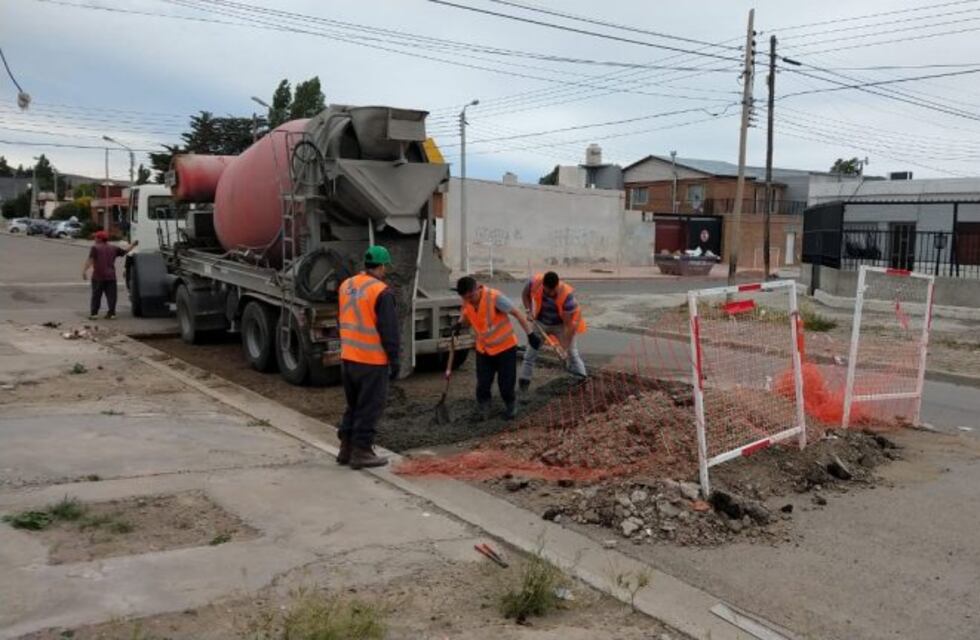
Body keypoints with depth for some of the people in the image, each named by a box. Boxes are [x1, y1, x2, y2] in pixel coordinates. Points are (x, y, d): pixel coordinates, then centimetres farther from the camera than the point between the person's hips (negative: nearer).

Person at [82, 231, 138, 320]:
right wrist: (133, 245, 34)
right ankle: (111, 313, 3)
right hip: (111, 276, 3)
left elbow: (89, 260, -13)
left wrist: (84, 271, -19)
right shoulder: (113, 248, 9)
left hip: (98, 276, -3)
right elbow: (125, 251, 20)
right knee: (111, 296, 6)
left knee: (96, 295, 4)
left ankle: (94, 313, 2)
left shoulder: (95, 248, -3)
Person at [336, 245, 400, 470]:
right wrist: (394, 360, -8)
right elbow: (389, 331, -15)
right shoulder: (382, 292, -16)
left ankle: (346, 449, 24)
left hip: (347, 358, 8)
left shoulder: (346, 286, 7)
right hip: (372, 361, -7)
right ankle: (361, 452, 8)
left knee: (353, 405, 19)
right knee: (370, 408, 3)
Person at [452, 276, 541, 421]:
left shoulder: (495, 297, -25)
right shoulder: (467, 301, -8)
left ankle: (511, 406, 31)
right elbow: (467, 318, 12)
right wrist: (460, 325, -12)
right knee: (482, 384, 1)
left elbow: (517, 313, -17)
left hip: (505, 347, -4)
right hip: (483, 349, 4)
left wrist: (530, 334, -16)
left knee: (506, 383, 4)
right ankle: (482, 409, 22)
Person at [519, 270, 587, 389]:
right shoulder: (535, 282, -29)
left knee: (572, 352, -4)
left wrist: (565, 346, -32)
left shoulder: (567, 295, -37)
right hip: (540, 322, 3)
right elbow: (525, 294, -3)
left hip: (561, 324, -3)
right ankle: (524, 379, 20)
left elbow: (569, 323, -32)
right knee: (531, 351, 7)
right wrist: (529, 310, -17)